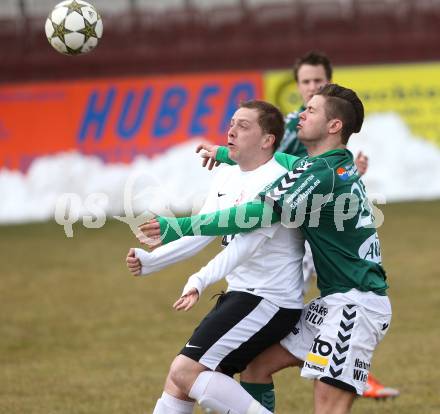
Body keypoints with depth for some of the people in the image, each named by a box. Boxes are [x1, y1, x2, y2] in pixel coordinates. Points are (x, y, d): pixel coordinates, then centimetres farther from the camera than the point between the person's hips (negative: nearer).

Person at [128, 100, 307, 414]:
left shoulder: (275, 181, -16)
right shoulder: (227, 178, 12)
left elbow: (247, 243, -29)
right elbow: (199, 234, 11)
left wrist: (202, 279, -42)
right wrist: (150, 261, -3)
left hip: (270, 302, -9)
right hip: (240, 294, 9)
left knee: (186, 371, -17)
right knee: (180, 382, 8)